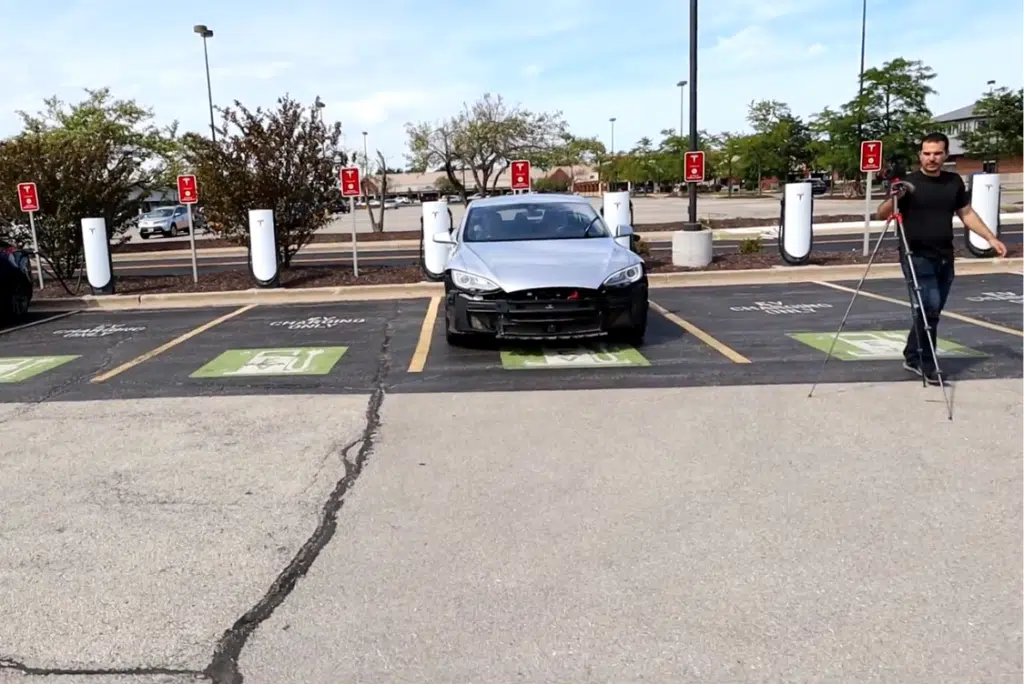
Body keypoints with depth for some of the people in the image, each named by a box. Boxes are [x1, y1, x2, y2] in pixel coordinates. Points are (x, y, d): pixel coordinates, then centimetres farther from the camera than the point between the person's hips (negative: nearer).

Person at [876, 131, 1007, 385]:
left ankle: (913, 357, 26)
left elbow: (967, 213, 16)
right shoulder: (908, 182, -7)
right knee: (929, 308, -13)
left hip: (945, 257, 6)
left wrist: (992, 238, 10)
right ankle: (927, 365, -1)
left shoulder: (954, 181, 8)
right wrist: (894, 198, -32)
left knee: (932, 311, 11)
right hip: (917, 257, -5)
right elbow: (881, 215, -11)